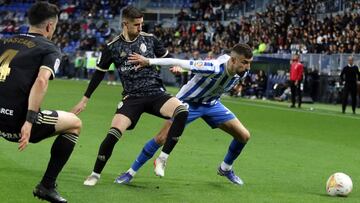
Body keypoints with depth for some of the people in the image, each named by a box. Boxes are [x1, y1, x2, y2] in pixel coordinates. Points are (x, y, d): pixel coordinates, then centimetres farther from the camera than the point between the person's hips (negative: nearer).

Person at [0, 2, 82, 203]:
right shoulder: (50, 49, 3)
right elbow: (41, 82, -14)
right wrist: (29, 122, -19)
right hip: (18, 121, -5)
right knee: (75, 123, 15)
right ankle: (47, 185, 13)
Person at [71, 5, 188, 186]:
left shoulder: (149, 39, 3)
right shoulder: (113, 47, -1)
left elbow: (166, 58, 18)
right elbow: (99, 73, 10)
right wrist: (84, 100, 13)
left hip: (156, 92, 1)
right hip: (132, 97, -1)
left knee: (182, 111, -28)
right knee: (114, 133, -22)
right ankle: (95, 174, 2)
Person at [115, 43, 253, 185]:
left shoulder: (242, 72, -18)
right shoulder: (214, 68, -39)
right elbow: (180, 63, -34)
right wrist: (148, 61, -31)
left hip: (211, 104, 6)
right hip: (189, 102, -6)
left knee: (244, 136, -1)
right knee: (162, 138, -13)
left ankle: (225, 168, 24)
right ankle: (131, 173, 3)